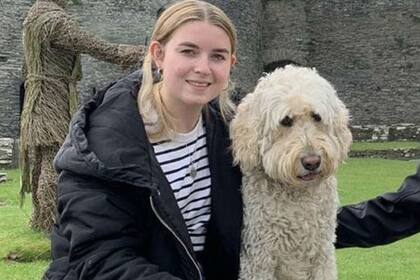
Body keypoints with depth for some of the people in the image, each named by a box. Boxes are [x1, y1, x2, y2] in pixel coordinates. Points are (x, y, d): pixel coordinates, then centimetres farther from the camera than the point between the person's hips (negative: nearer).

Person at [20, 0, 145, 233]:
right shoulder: (55, 19, -18)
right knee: (55, 163, -4)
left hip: (39, 99, 10)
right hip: (54, 99, -10)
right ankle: (50, 222, 3)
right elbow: (97, 48, -21)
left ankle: (41, 218, 25)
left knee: (42, 163, 15)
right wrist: (141, 53, -18)